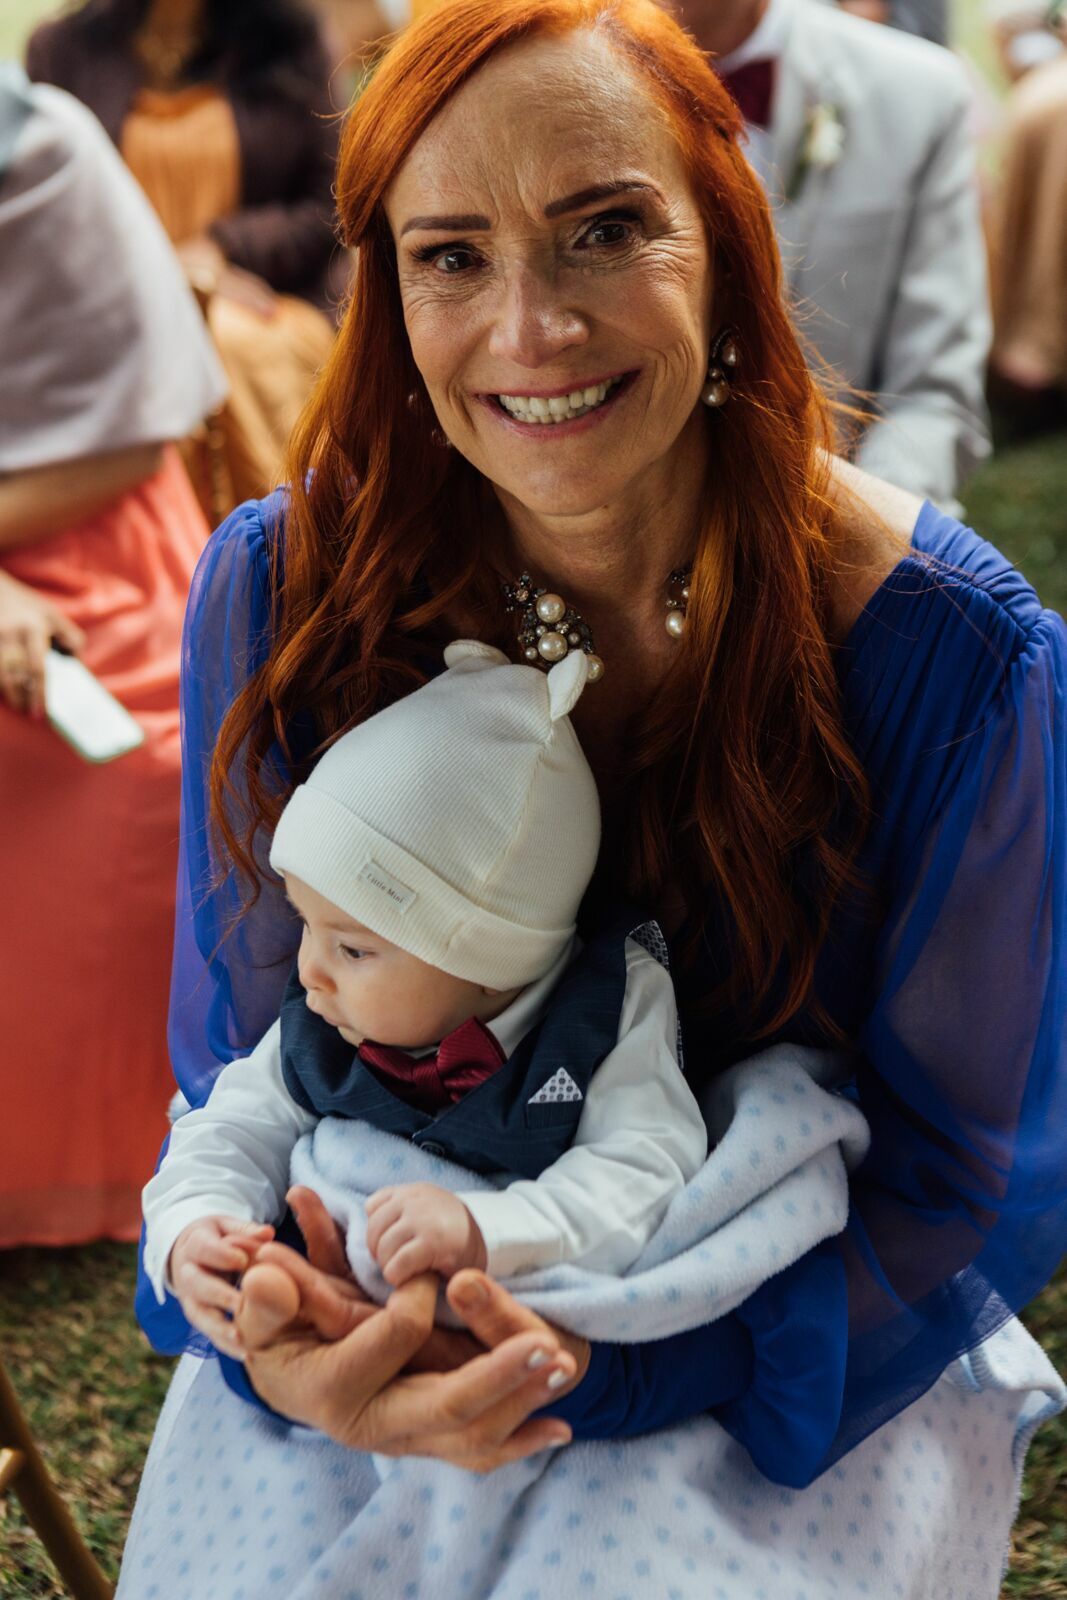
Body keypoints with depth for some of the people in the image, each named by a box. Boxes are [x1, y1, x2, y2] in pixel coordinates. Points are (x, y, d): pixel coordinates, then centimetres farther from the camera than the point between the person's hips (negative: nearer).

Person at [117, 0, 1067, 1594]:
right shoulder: (280, 591, -10)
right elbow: (242, 1058, 1)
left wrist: (599, 1353, -24)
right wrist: (282, 1316, -22)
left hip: (797, 1372, -1)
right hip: (383, 1328, 2)